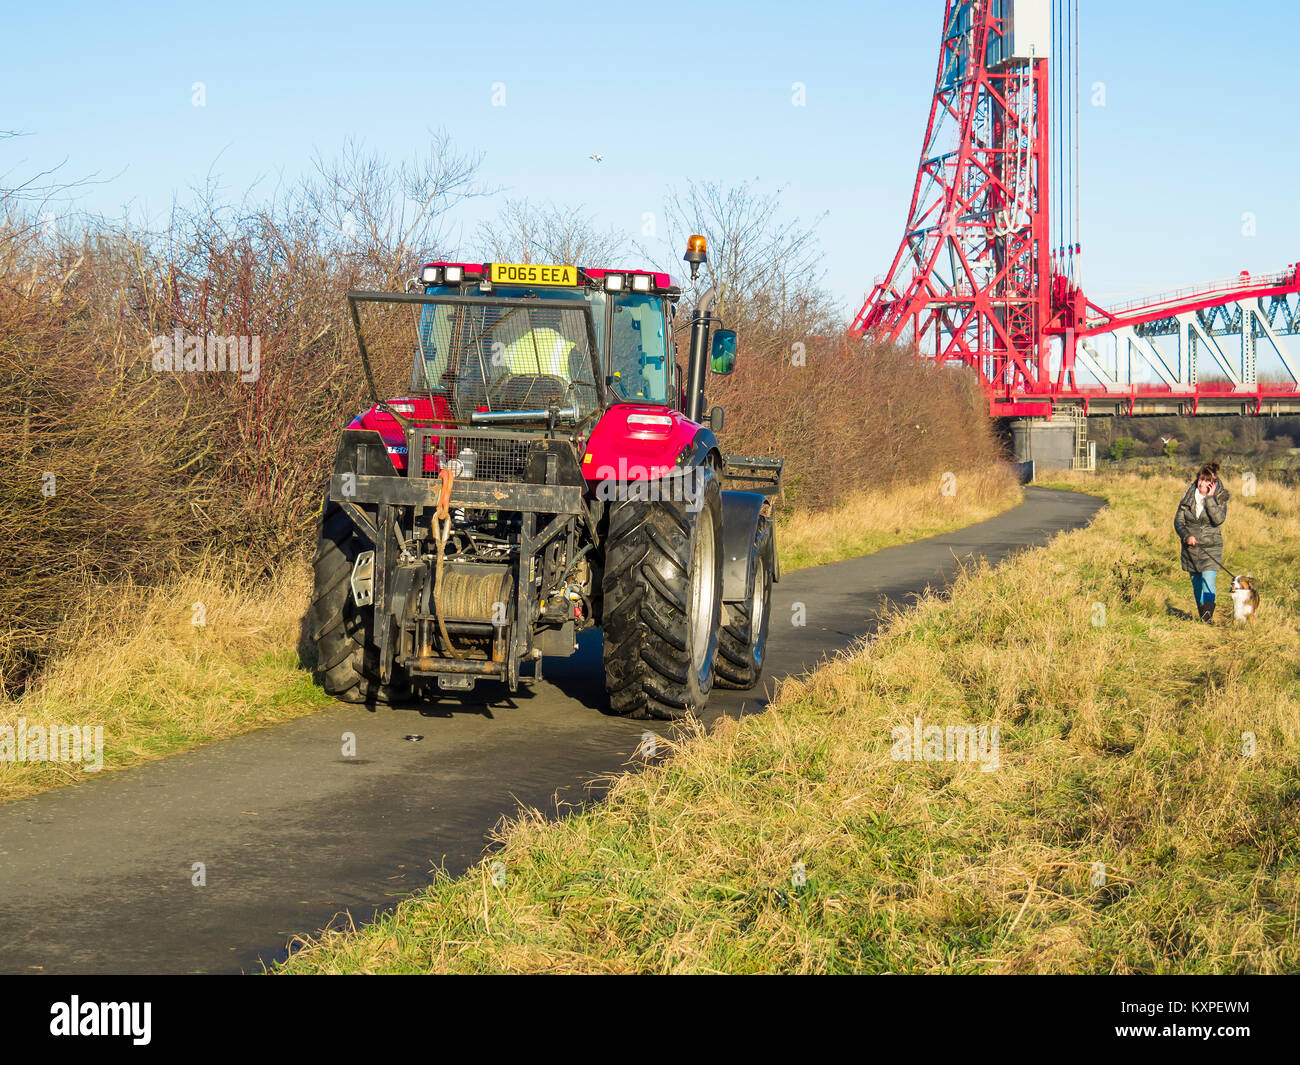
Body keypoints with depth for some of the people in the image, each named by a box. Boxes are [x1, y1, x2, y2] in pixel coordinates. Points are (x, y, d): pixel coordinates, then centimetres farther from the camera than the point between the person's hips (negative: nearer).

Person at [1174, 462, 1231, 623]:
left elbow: (1219, 519, -21)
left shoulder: (1220, 497, -5)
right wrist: (1187, 536, -18)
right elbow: (1178, 520, -1)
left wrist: (1209, 498, -22)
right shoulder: (1188, 495, 0)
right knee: (1196, 582, 13)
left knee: (1208, 581, -17)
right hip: (1190, 547, 3)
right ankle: (1201, 613, 29)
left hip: (1211, 547, -3)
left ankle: (1208, 617, -24)